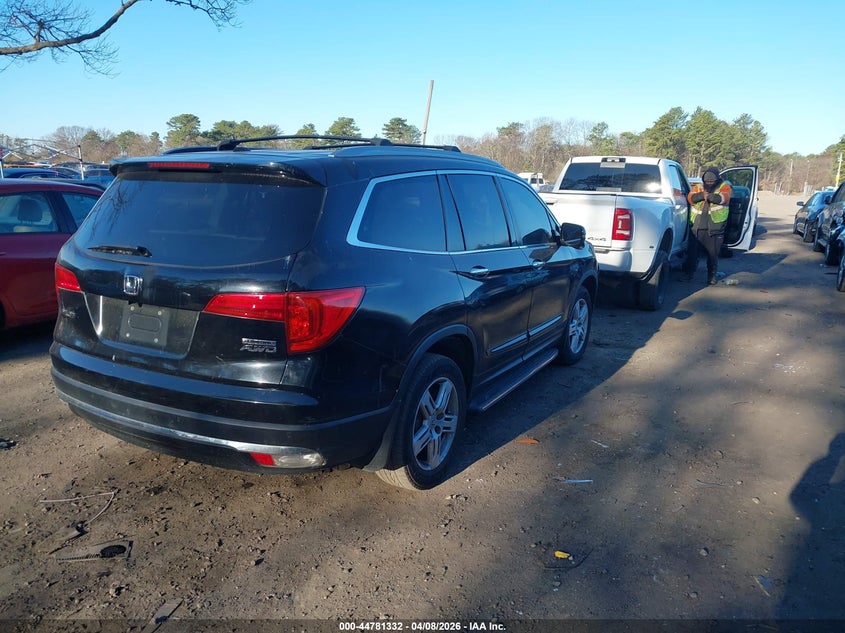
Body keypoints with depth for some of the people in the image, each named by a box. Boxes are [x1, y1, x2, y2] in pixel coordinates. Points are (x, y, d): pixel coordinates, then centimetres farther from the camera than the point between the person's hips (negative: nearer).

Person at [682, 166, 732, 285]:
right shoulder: (698, 187, 14)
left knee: (713, 253, 4)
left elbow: (723, 197, -15)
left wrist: (708, 195, -19)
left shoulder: (724, 186, 6)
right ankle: (688, 273, 15)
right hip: (697, 227, 2)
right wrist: (702, 195, -20)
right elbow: (690, 197, -5)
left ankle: (712, 275, 17)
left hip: (714, 228, -2)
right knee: (692, 252, 4)